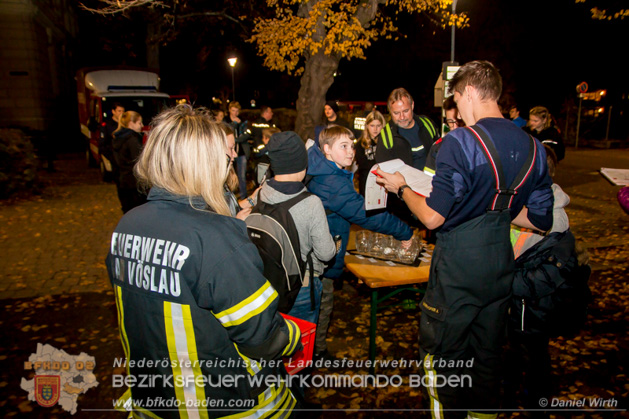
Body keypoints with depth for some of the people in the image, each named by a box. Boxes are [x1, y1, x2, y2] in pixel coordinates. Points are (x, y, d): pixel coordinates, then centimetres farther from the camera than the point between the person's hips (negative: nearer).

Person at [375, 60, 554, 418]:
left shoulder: (460, 142, -18)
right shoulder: (533, 147, 3)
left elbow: (432, 217, -20)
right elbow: (541, 220, 8)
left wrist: (401, 188, -3)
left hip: (457, 270, -6)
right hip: (500, 266, 7)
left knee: (443, 358, 12)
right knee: (488, 354, 21)